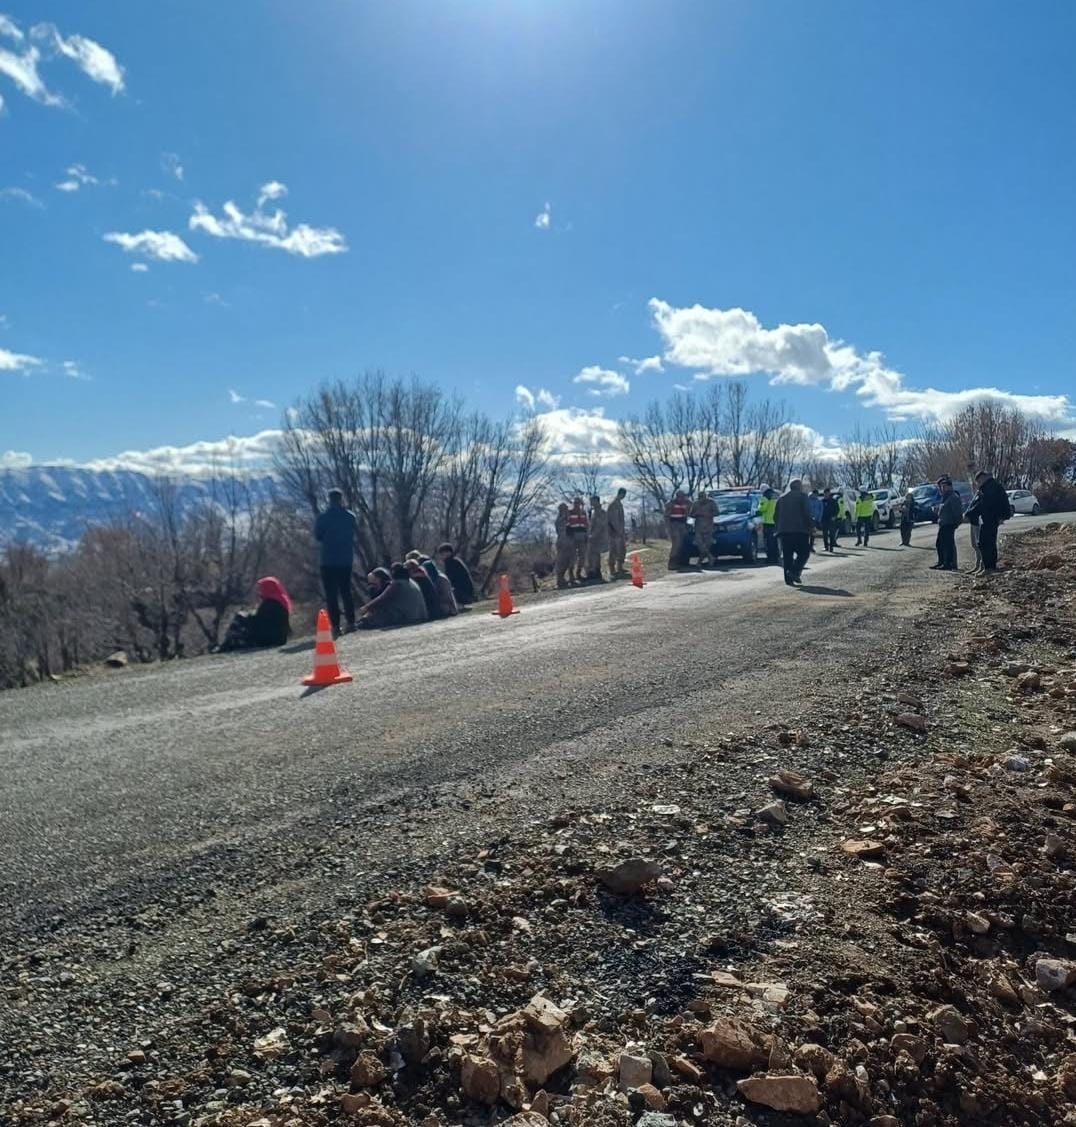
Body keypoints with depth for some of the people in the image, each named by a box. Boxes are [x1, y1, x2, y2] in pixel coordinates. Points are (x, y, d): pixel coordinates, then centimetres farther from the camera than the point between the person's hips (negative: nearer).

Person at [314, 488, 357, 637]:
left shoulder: (323, 517, -9)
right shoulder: (350, 516, 0)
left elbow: (317, 536, 1)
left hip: (328, 560, -3)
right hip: (346, 559, 3)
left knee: (331, 594, 0)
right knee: (346, 591, 16)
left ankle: (335, 626, -7)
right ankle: (351, 623, 13)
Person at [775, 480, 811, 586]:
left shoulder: (782, 498, 17)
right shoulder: (802, 496, 0)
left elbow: (776, 516, 16)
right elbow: (807, 513, -9)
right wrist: (809, 527, -2)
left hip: (784, 530, 5)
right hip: (799, 530, -5)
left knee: (787, 555, 6)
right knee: (804, 552, 2)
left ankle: (788, 578, 1)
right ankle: (794, 572, -16)